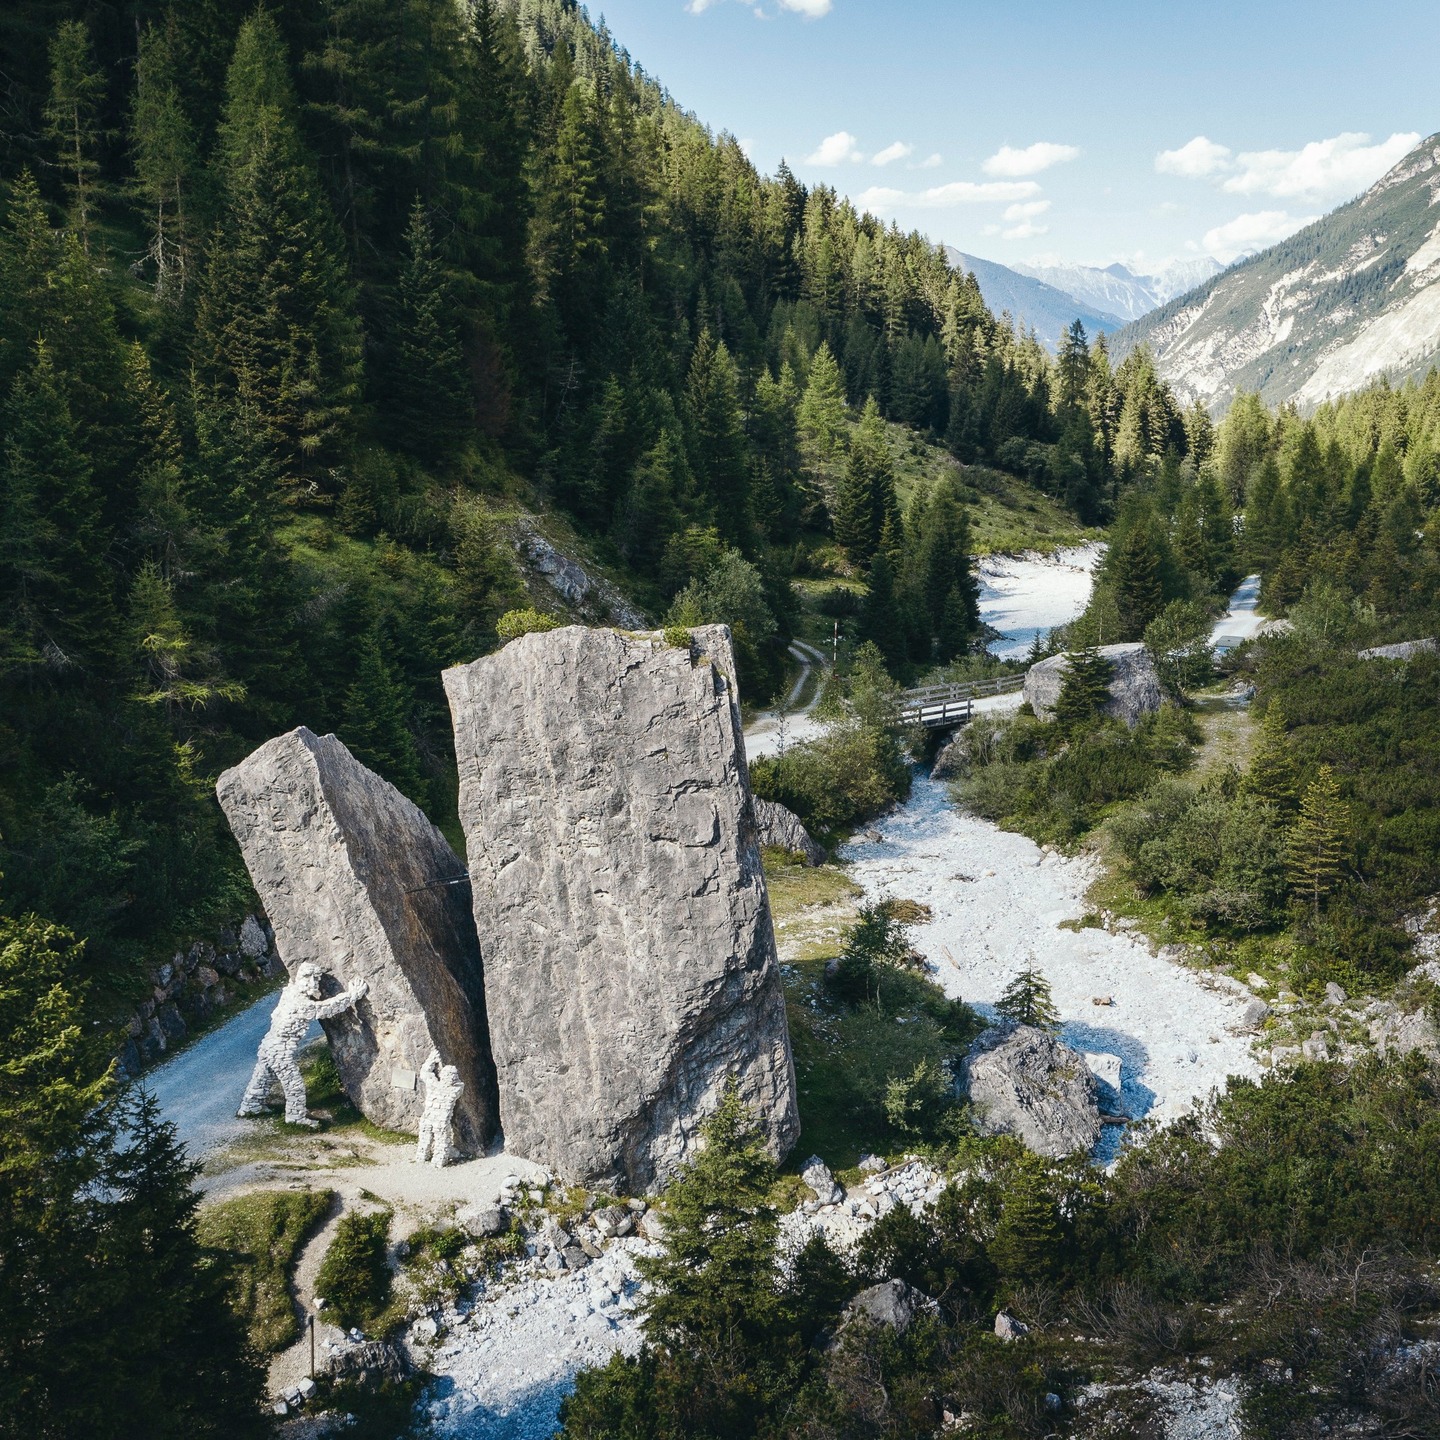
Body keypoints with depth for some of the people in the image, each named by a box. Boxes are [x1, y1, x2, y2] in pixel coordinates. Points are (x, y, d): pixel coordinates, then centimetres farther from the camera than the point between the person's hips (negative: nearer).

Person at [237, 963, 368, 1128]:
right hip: (282, 1052, -9)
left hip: (269, 1044, 9)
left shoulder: (289, 993, -1)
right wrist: (352, 996, -21)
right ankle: (296, 1116, 17)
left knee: (261, 1078, 24)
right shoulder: (302, 1004, -25)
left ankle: (248, 1108, 39)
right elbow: (326, 1008, -23)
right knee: (295, 1085, 5)